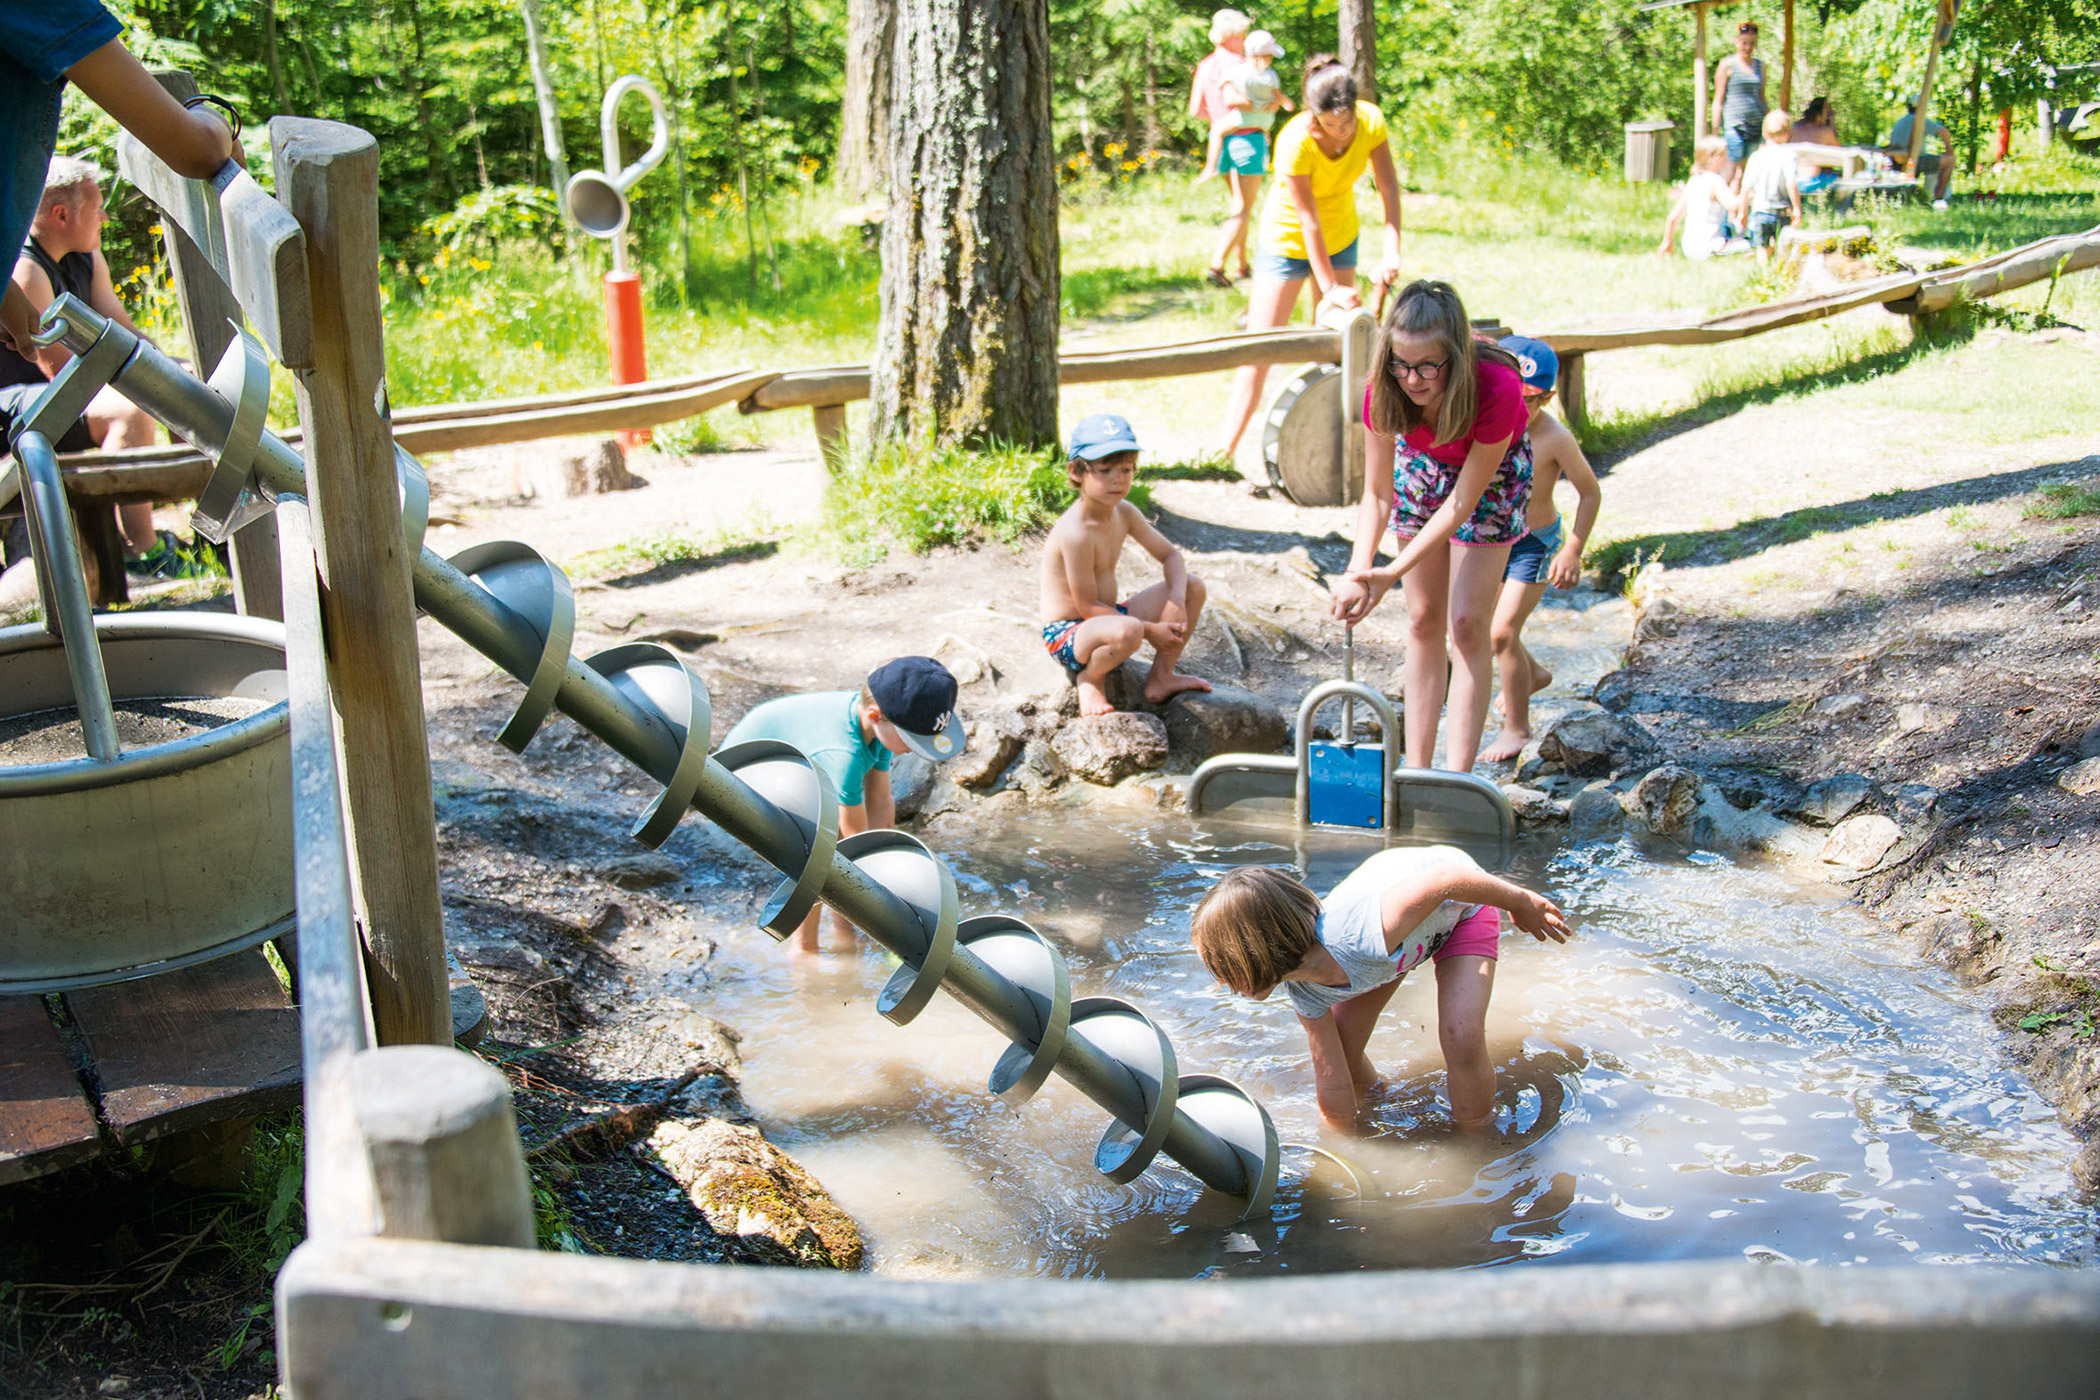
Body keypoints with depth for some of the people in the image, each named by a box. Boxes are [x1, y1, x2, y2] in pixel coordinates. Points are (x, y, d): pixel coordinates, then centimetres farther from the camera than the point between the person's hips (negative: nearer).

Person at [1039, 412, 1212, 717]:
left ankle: (1161, 677, 12)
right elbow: (1088, 607, -23)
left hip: (1106, 617, 9)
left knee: (1194, 587, 3)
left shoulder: (1124, 513, -1)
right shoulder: (1076, 533, -27)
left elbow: (1170, 556, 9)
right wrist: (1149, 631, -18)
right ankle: (1089, 677, -8)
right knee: (1127, 631, -42)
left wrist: (1177, 600, -12)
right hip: (1067, 634, -9)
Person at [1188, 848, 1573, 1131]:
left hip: (1462, 905, -5)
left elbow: (1450, 877, -37)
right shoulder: (1305, 995, -23)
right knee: (1338, 1048, -2)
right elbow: (1332, 1080, -10)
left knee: (1461, 1037, -21)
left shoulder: (1358, 937, -47)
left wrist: (1521, 903, -22)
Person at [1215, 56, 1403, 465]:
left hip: (1341, 238, 5)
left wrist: (1392, 253, -30)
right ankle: (1226, 447, -10)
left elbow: (1389, 188, -18)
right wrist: (1329, 286, -26)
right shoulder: (1296, 142, -33)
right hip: (1288, 240, -5)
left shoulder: (1371, 121, -19)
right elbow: (1308, 222, -29)